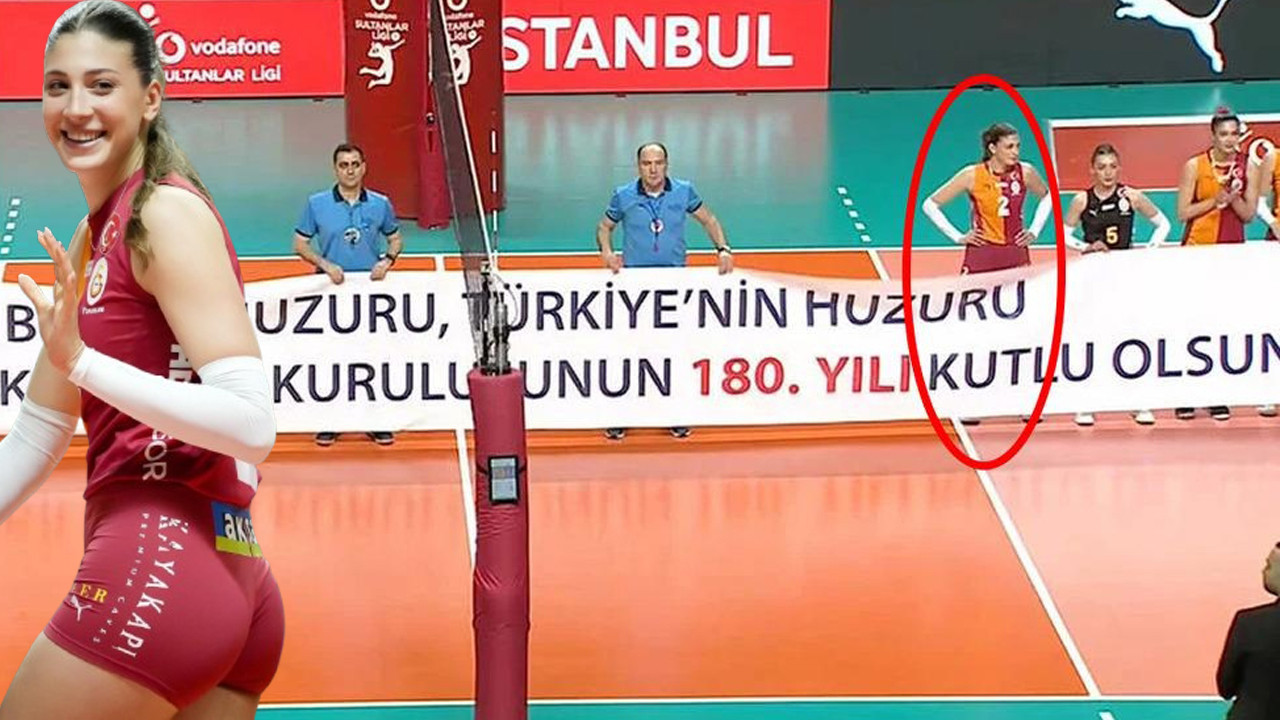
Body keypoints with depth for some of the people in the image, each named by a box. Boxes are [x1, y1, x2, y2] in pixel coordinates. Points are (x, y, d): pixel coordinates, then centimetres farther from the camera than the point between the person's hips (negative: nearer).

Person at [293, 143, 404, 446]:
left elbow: (395, 239, 16)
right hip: (331, 289, -1)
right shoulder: (316, 204, 1)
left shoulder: (380, 204, 4)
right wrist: (325, 265, -10)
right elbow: (300, 244, 5)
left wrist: (387, 261, -4)